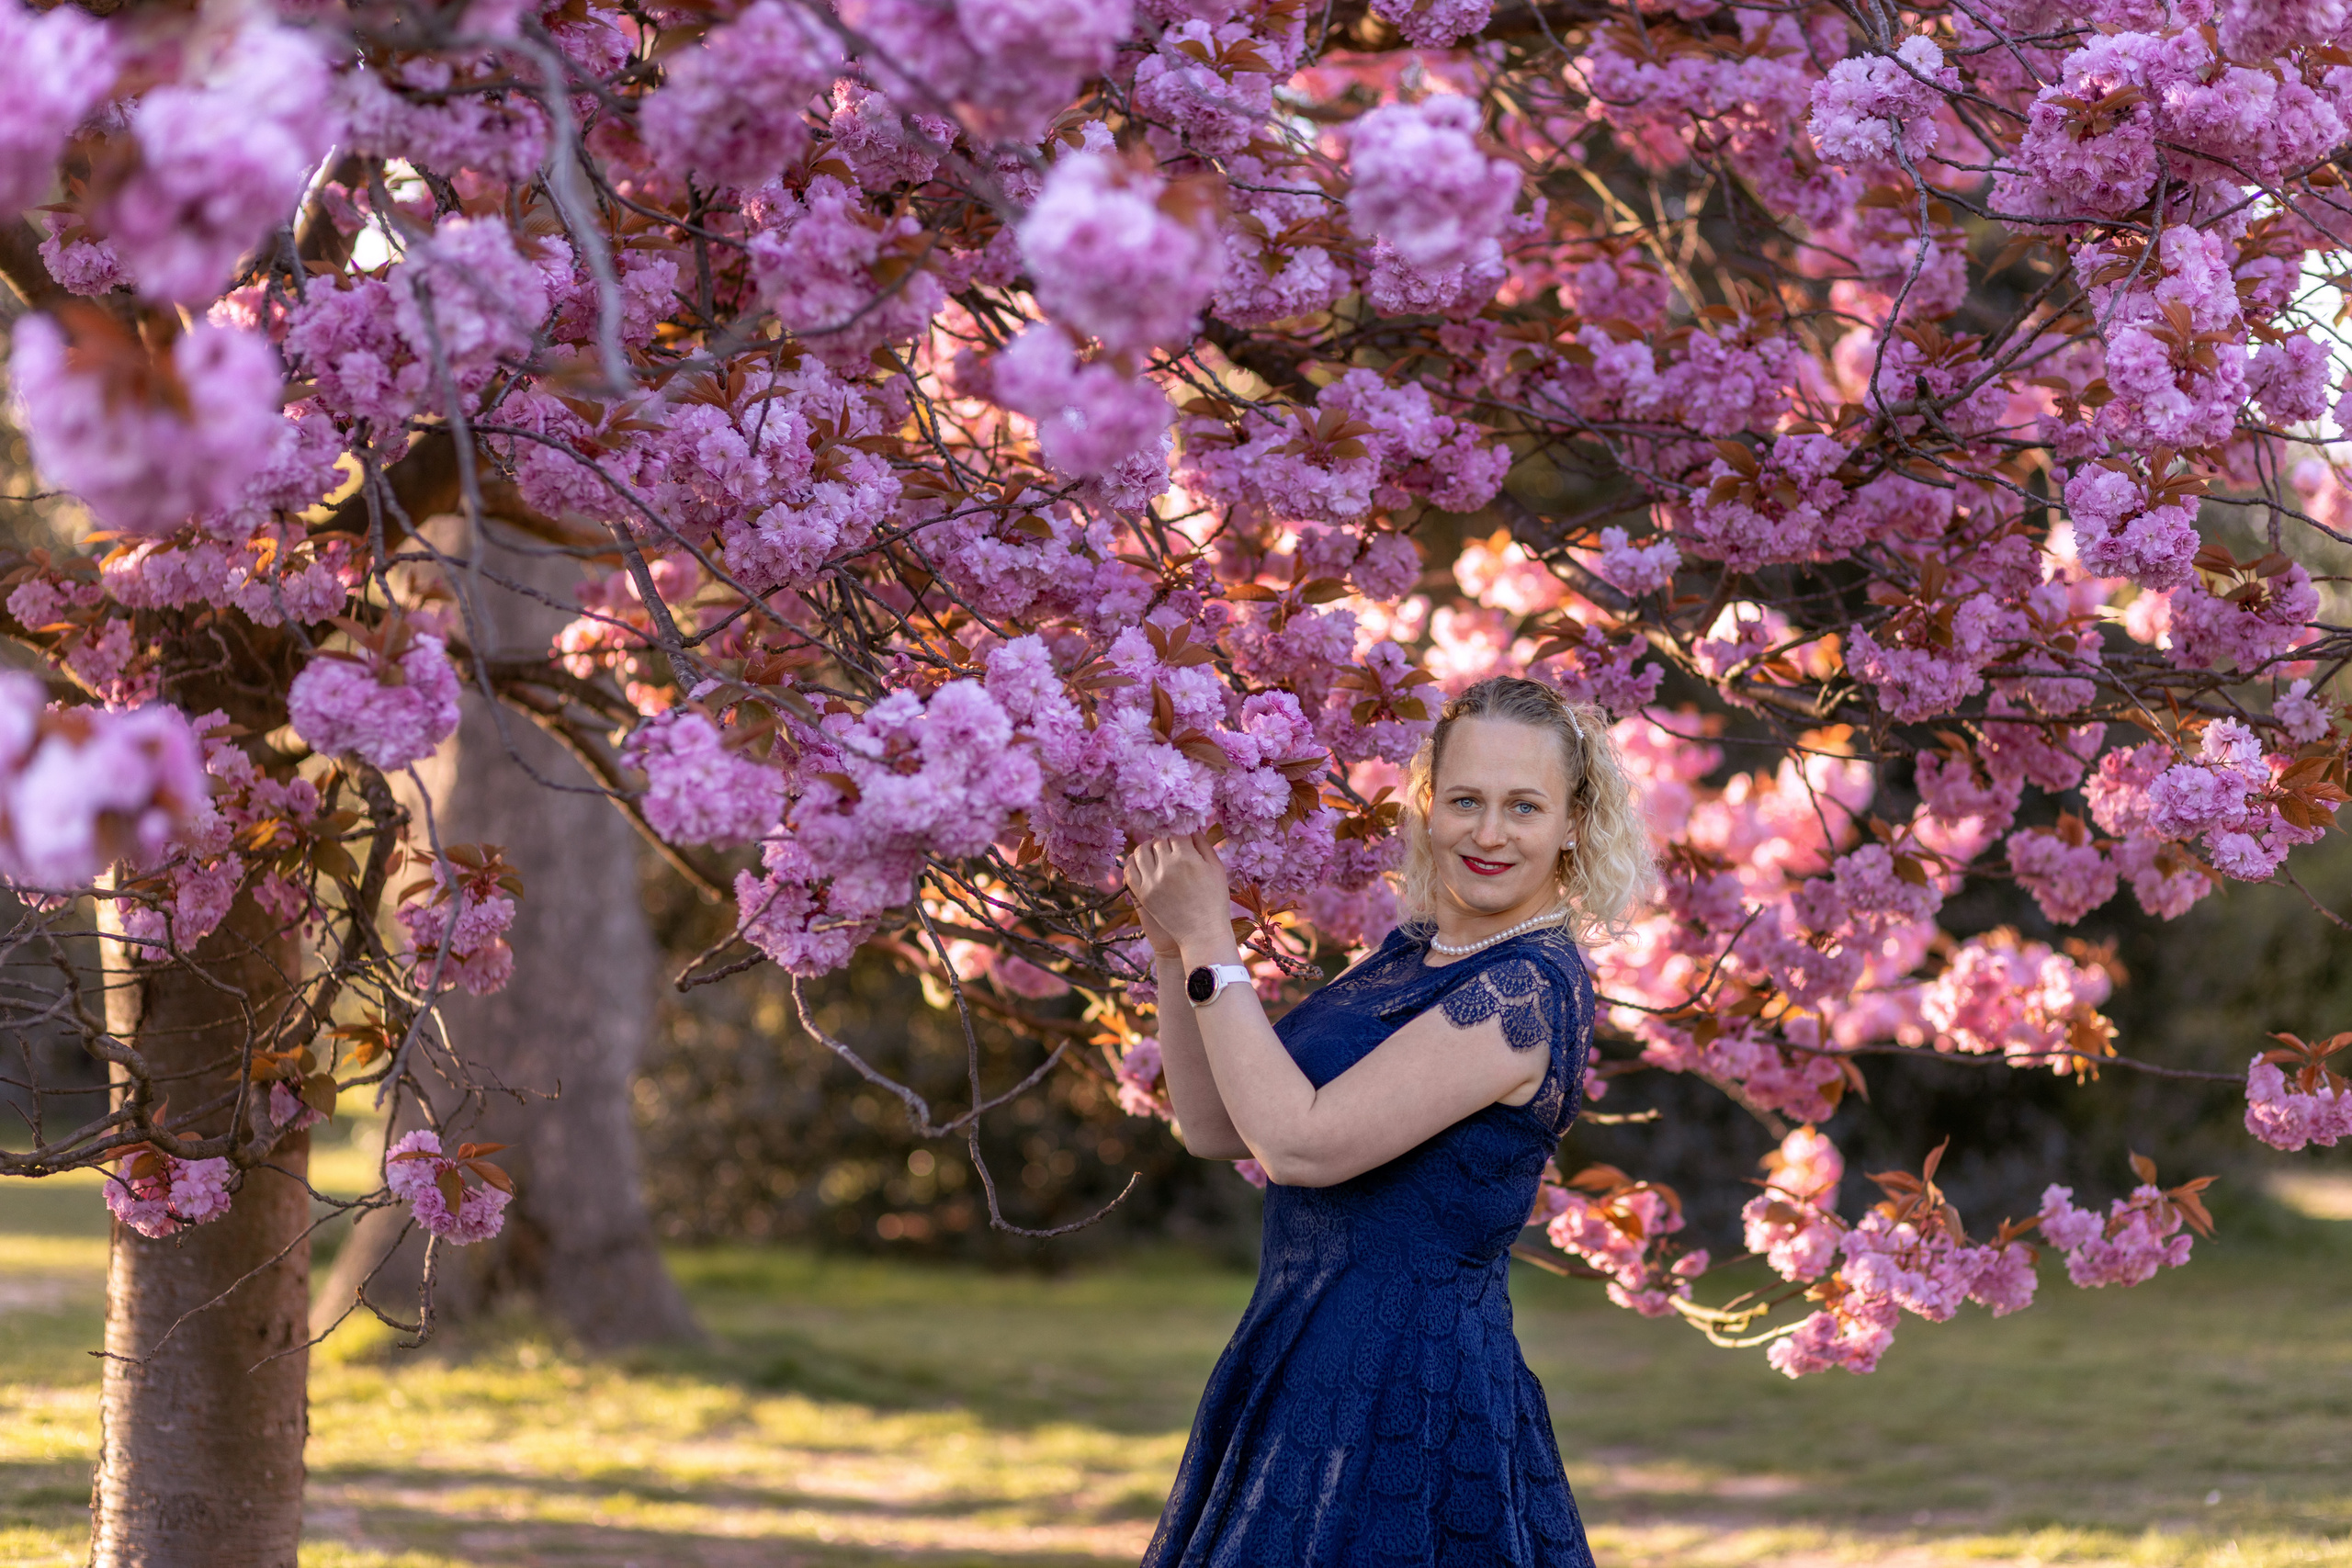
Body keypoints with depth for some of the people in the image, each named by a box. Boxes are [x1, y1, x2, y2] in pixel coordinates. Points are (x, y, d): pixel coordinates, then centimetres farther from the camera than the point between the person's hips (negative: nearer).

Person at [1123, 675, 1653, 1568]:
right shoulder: (1410, 955, 10)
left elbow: (1300, 1144, -22)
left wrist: (1212, 945, -15)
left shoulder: (1529, 989, -17)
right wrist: (1174, 948, 0)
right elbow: (1216, 1127, 11)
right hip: (1306, 1381, 9)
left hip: (1407, 1409, -9)